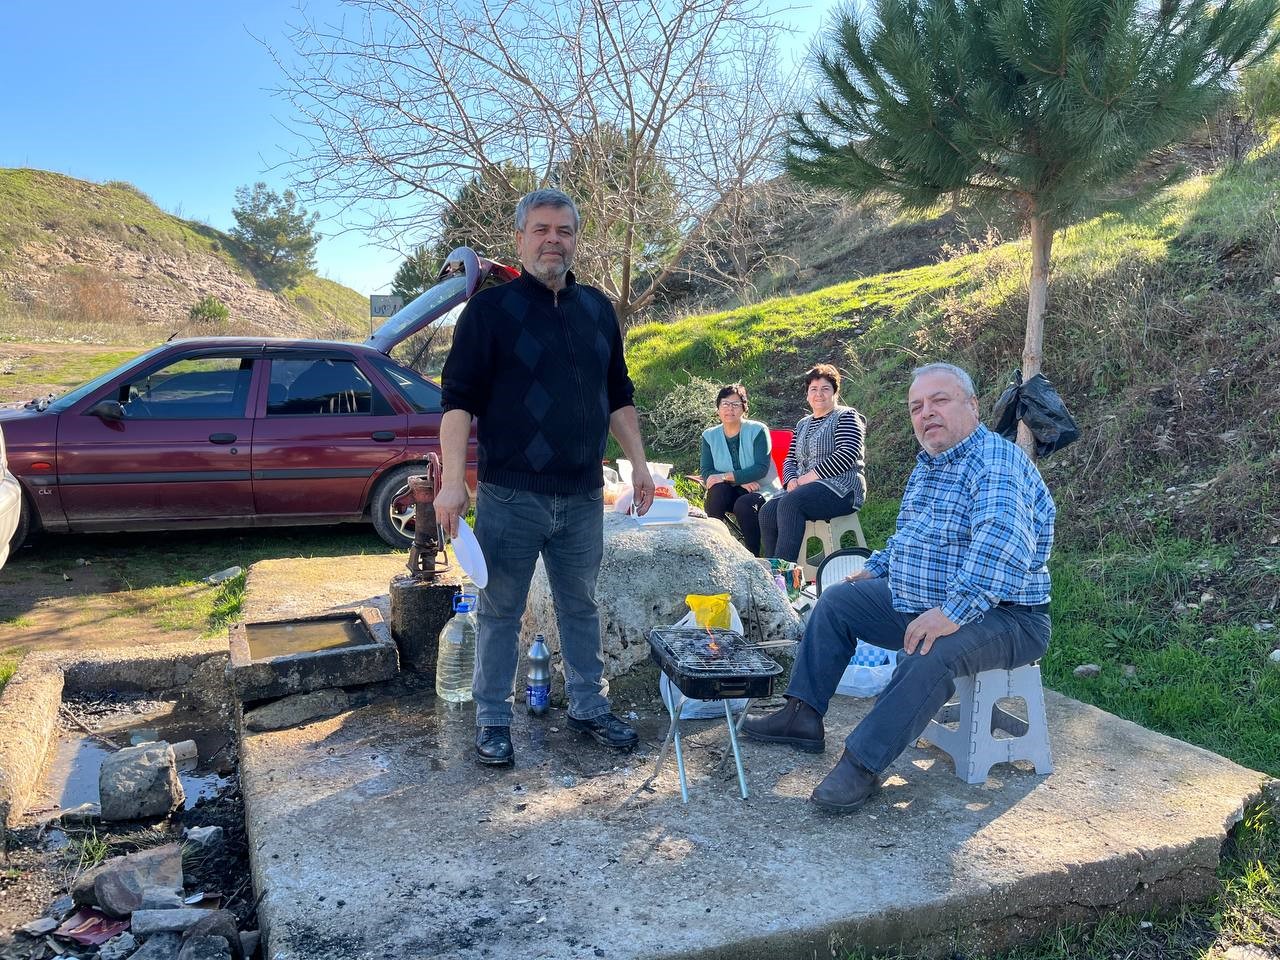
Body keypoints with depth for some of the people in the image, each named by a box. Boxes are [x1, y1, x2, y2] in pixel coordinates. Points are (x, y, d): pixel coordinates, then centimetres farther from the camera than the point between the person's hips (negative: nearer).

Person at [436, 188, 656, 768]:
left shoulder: (596, 308, 11)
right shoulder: (490, 308, -4)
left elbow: (618, 394, 18)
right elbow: (458, 398, -8)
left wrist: (638, 462, 13)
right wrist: (453, 481, -17)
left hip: (583, 496, 5)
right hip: (510, 495, -4)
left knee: (580, 606, 16)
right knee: (501, 612, 6)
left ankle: (588, 708, 30)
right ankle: (492, 721, 21)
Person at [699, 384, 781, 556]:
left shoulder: (758, 430, -5)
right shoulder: (709, 436, 5)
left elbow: (761, 468, -16)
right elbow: (706, 473, -5)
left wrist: (725, 476, -22)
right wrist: (740, 480, -19)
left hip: (761, 490, -3)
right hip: (730, 493, 3)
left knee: (744, 504, -34)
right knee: (717, 490, -30)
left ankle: (753, 557, -18)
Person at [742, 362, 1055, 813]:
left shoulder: (997, 461, -20)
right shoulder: (927, 464, 11)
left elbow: (1001, 544, -37)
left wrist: (951, 612, -44)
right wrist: (876, 569, 23)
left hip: (999, 617, -9)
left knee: (931, 654, -38)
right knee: (836, 601, 9)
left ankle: (862, 764, -27)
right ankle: (803, 716, 10)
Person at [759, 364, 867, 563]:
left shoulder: (846, 416, 2)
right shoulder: (803, 424, 24)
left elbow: (847, 455, -12)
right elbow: (790, 460, 20)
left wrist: (807, 478, -14)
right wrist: (792, 480, -4)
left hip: (842, 488, -7)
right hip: (806, 488, 7)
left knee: (789, 503, -32)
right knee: (767, 512, -21)